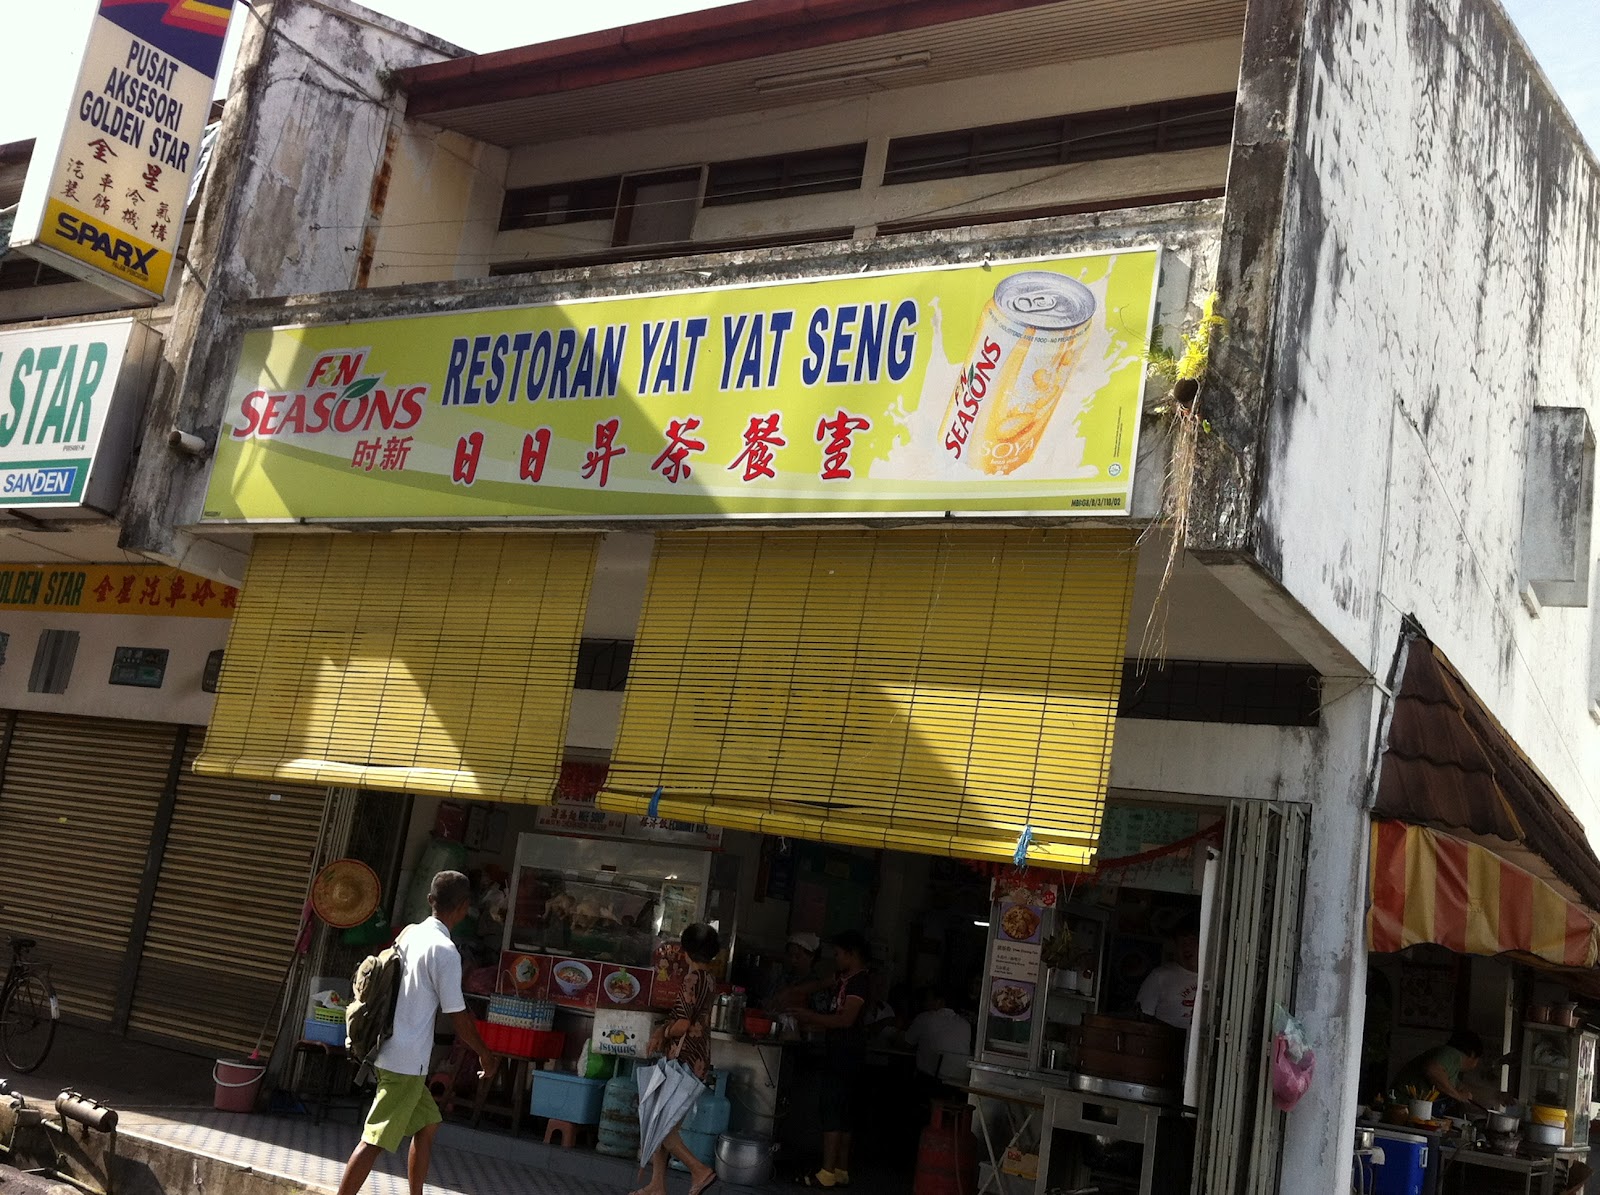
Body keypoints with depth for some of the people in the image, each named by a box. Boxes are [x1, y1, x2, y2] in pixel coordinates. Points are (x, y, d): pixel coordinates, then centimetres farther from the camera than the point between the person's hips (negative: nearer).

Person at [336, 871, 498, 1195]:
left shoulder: (409, 933, 5)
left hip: (392, 1051, 9)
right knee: (375, 1140, -6)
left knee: (428, 1123, 20)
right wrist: (486, 1056, 2)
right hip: (407, 1062, -9)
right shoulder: (446, 952, -17)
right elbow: (458, 1017, -12)